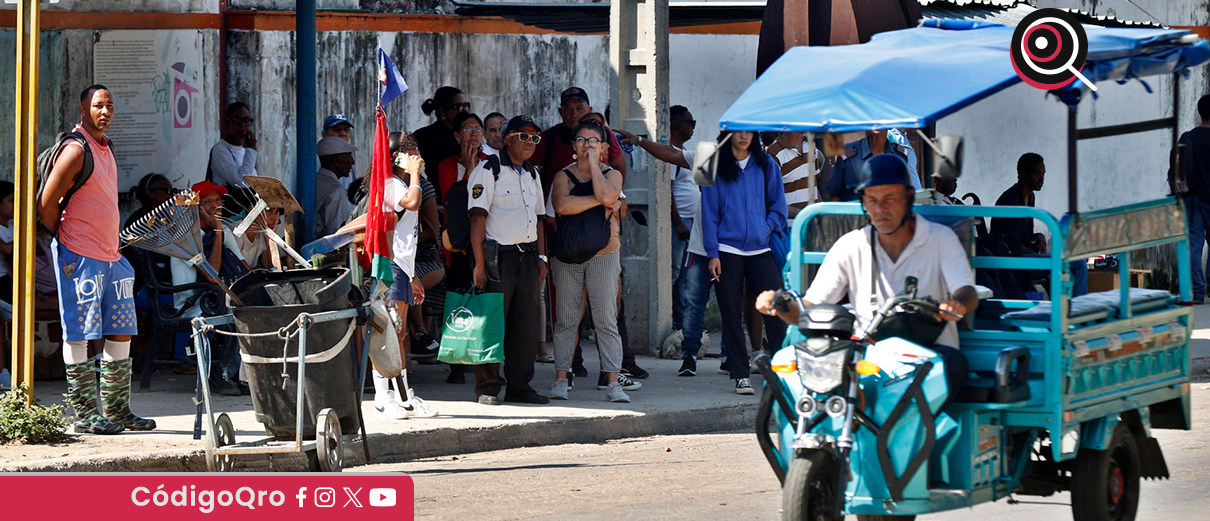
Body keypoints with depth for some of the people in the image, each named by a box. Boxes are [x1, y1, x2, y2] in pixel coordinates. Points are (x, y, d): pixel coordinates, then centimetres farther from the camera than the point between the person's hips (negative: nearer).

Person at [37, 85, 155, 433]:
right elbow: (46, 205, -13)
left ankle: (117, 410, 15)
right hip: (80, 257, -9)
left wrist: (112, 246, 17)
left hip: (109, 256, 9)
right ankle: (84, 414, -2)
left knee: (121, 332, 9)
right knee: (79, 335, -5)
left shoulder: (105, 149, 17)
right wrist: (66, 242, -4)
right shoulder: (75, 149, -11)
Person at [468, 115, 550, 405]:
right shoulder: (488, 171, -5)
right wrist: (480, 263, -16)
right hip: (499, 255, -7)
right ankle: (487, 387, -1)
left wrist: (541, 257, 14)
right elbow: (478, 218, -10)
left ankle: (519, 385, 11)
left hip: (527, 257, 7)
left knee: (526, 324, 5)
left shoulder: (532, 174, 18)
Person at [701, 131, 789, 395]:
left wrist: (767, 227, -3)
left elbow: (778, 205, 14)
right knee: (732, 313, 0)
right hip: (727, 250, -1)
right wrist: (712, 253, -2)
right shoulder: (715, 167, 4)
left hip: (761, 249, 1)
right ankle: (740, 375, 6)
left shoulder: (765, 165, 9)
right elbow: (710, 211, 3)